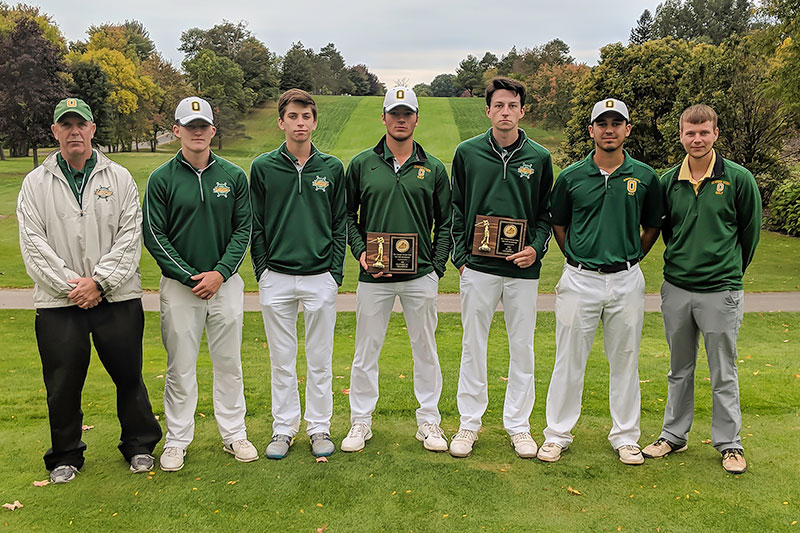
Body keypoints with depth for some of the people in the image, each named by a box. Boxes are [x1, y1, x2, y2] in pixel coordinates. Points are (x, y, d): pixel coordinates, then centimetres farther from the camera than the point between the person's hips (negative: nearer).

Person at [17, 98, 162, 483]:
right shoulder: (35, 183, 6)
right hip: (58, 302, 1)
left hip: (117, 297, 0)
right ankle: (65, 456, 26)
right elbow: (33, 244, 0)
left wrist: (99, 282, -11)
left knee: (128, 376, 7)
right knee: (63, 385, 7)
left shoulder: (119, 178, 5)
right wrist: (70, 286, -11)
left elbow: (130, 236, -1)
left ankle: (139, 445, 26)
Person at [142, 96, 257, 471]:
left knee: (229, 363, 9)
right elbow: (154, 236, -3)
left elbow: (243, 229, 3)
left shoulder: (233, 176, 4)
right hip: (179, 285, -1)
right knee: (180, 367, 5)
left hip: (225, 282, 2)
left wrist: (220, 273, -9)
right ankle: (176, 441, 19)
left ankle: (234, 434, 22)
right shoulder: (162, 179, -1)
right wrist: (189, 277, -11)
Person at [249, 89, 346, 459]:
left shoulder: (332, 168, 5)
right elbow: (255, 224, 6)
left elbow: (340, 224, 6)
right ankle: (283, 428, 21)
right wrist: (261, 269, -1)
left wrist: (336, 272, -1)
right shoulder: (263, 167, 3)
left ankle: (319, 428, 21)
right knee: (282, 360, 8)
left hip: (320, 278, 0)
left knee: (320, 360, 8)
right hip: (276, 278, 0)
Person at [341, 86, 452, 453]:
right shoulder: (362, 164, 5)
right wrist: (360, 251, -5)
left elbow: (445, 222, 9)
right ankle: (361, 422, 21)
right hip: (374, 277, 0)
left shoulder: (433, 169, 7)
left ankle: (429, 422, 23)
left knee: (425, 350, 9)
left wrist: (438, 265, -1)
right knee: (366, 352, 6)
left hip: (421, 276, 1)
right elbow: (347, 215, 9)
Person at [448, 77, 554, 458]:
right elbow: (456, 209, 8)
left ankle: (518, 426, 20)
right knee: (473, 345, 6)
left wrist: (536, 248, -6)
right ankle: (469, 423, 19)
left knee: (522, 347, 7)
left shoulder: (539, 157, 5)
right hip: (478, 267, 0)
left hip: (523, 269, 1)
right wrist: (460, 255, 0)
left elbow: (546, 213, 11)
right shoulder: (467, 153, 4)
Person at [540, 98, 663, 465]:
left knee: (625, 359, 10)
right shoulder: (571, 177, 0)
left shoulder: (644, 177, 2)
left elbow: (652, 226, 14)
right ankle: (557, 434, 17)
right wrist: (577, 258, 8)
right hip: (579, 279, -1)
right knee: (569, 359, 4)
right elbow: (558, 224, 12)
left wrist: (630, 260, 9)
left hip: (626, 281, 1)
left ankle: (625, 436, 24)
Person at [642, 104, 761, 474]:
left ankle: (729, 443, 22)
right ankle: (674, 435, 29)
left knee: (724, 373, 7)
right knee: (680, 370, 16)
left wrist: (728, 270, 12)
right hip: (676, 289, 3)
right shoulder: (669, 182, 3)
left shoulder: (738, 179, -6)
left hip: (720, 291, -3)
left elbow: (750, 230, 5)